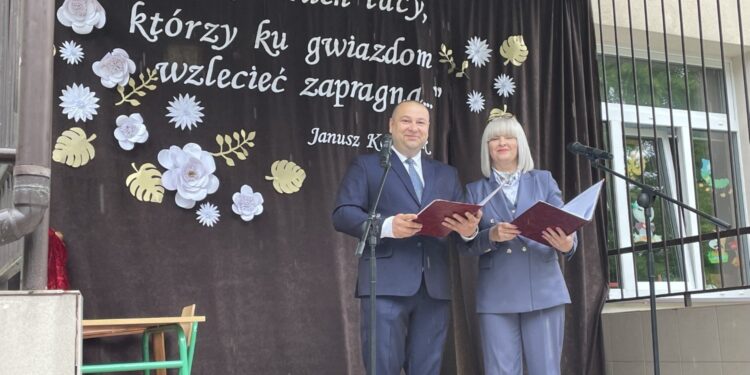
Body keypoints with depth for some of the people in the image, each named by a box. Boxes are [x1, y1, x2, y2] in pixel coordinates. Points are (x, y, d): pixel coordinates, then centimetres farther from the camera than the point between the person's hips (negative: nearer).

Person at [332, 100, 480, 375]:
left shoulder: (447, 174, 21)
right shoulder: (366, 165, 9)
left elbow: (463, 220, 12)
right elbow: (343, 214, -3)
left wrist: (469, 228, -13)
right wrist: (387, 226, -20)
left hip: (435, 286, 4)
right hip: (386, 284, -4)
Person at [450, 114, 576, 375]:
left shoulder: (544, 180, 11)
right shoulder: (475, 190, 11)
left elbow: (564, 225, 4)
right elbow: (466, 245, 4)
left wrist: (567, 244, -19)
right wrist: (491, 236, -16)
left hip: (543, 290, 0)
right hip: (496, 295, 0)